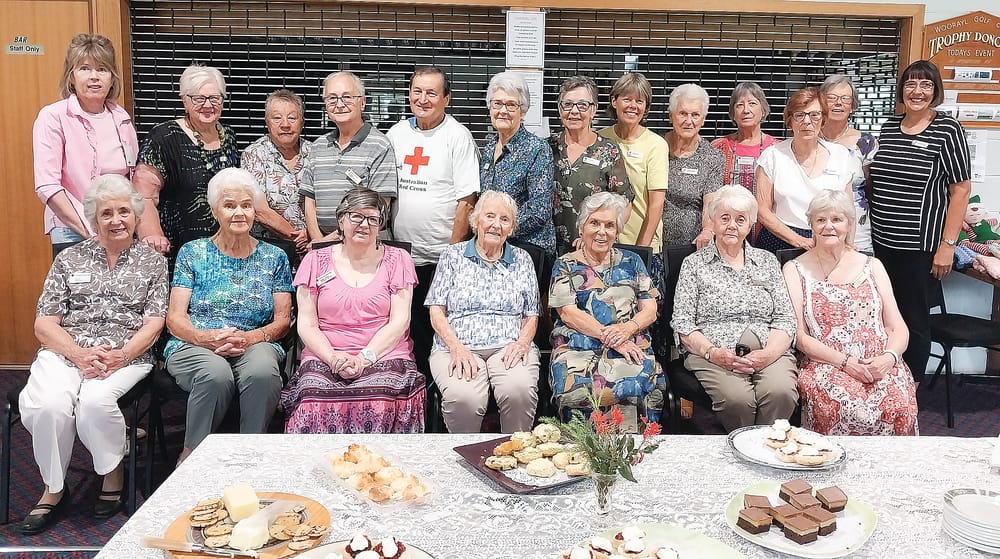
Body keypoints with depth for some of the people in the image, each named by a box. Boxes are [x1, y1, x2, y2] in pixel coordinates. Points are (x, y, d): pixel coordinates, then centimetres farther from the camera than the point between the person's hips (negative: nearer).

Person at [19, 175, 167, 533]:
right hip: (65, 352, 2)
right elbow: (44, 324, 7)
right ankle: (54, 489, -6)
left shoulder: (152, 262, 11)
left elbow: (153, 325, 2)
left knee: (95, 400, -33)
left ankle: (114, 474, -5)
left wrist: (120, 356, -16)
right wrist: (80, 354, -12)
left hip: (127, 356, -2)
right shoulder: (69, 259, 14)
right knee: (47, 404, -30)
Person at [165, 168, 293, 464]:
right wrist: (205, 337, -16)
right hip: (194, 346, 0)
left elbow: (282, 320, 7)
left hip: (255, 345, 1)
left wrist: (251, 337, -14)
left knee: (262, 370, -36)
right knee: (217, 373, -36)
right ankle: (191, 455, -15)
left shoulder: (274, 257, 13)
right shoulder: (192, 253, 11)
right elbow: (175, 317, 5)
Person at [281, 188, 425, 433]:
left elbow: (399, 321, 3)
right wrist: (334, 358, -11)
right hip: (324, 358, 1)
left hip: (384, 356, 0)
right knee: (315, 406, -32)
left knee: (379, 406, -33)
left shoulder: (397, 259, 12)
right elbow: (306, 325, 8)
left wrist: (364, 358, -11)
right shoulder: (316, 261, 14)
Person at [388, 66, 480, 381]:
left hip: (441, 256, -5)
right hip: (401, 253, 5)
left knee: (439, 329, 0)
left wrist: (454, 249, -14)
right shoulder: (396, 134, 10)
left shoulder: (458, 136, -5)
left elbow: (466, 200, -9)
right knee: (409, 329, 11)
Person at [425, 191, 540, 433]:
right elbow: (436, 310, 5)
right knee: (464, 397, -33)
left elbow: (531, 316, 16)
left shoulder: (522, 260, 17)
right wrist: (456, 347, -11)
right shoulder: (453, 255, 12)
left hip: (509, 348, 2)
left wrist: (523, 342, -7)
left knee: (519, 390, -33)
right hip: (457, 347, -1)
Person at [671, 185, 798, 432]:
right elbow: (682, 323, 4)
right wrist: (712, 352, -14)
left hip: (768, 352, 2)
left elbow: (785, 319, 11)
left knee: (780, 392, -31)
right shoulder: (694, 264, 12)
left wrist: (769, 353, -10)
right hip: (712, 354, -2)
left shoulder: (767, 261, 19)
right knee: (737, 398, -32)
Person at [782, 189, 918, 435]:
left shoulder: (871, 266, 17)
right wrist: (845, 362, -12)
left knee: (899, 406, -29)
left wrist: (889, 357, -10)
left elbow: (898, 327, 12)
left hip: (880, 365, 2)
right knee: (846, 407, -33)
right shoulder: (795, 270, 9)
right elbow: (798, 335, 1)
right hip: (826, 366, -2)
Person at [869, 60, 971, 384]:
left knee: (913, 320, 4)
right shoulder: (889, 127, 9)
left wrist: (947, 244, -14)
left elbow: (961, 189, -8)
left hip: (920, 247, -5)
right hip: (882, 242, 5)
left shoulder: (947, 130, -6)